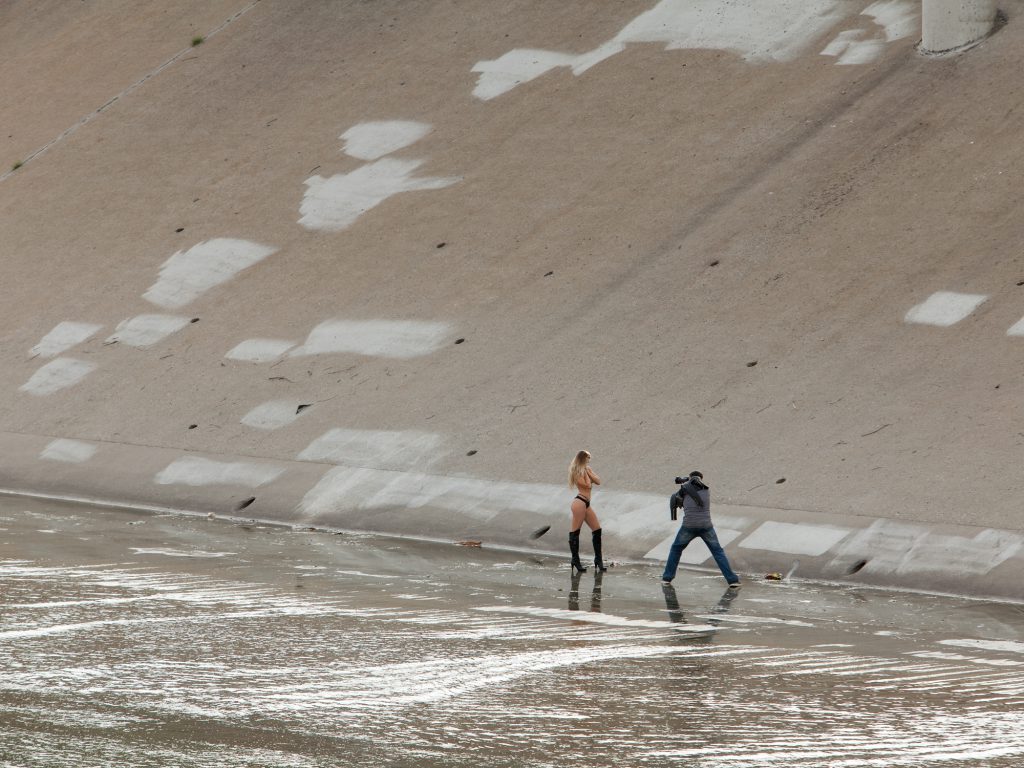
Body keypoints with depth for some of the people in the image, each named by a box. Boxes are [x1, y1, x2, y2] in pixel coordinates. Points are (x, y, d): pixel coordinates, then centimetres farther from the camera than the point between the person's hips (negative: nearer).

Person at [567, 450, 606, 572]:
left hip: (586, 504, 9)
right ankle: (575, 560, -3)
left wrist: (589, 472, 1)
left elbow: (598, 481, 10)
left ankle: (598, 559, 13)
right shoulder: (578, 472, -7)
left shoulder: (585, 470, 18)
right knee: (575, 532, -4)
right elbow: (588, 485, -16)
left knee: (597, 530, 8)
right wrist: (586, 472, -7)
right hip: (580, 502, -9)